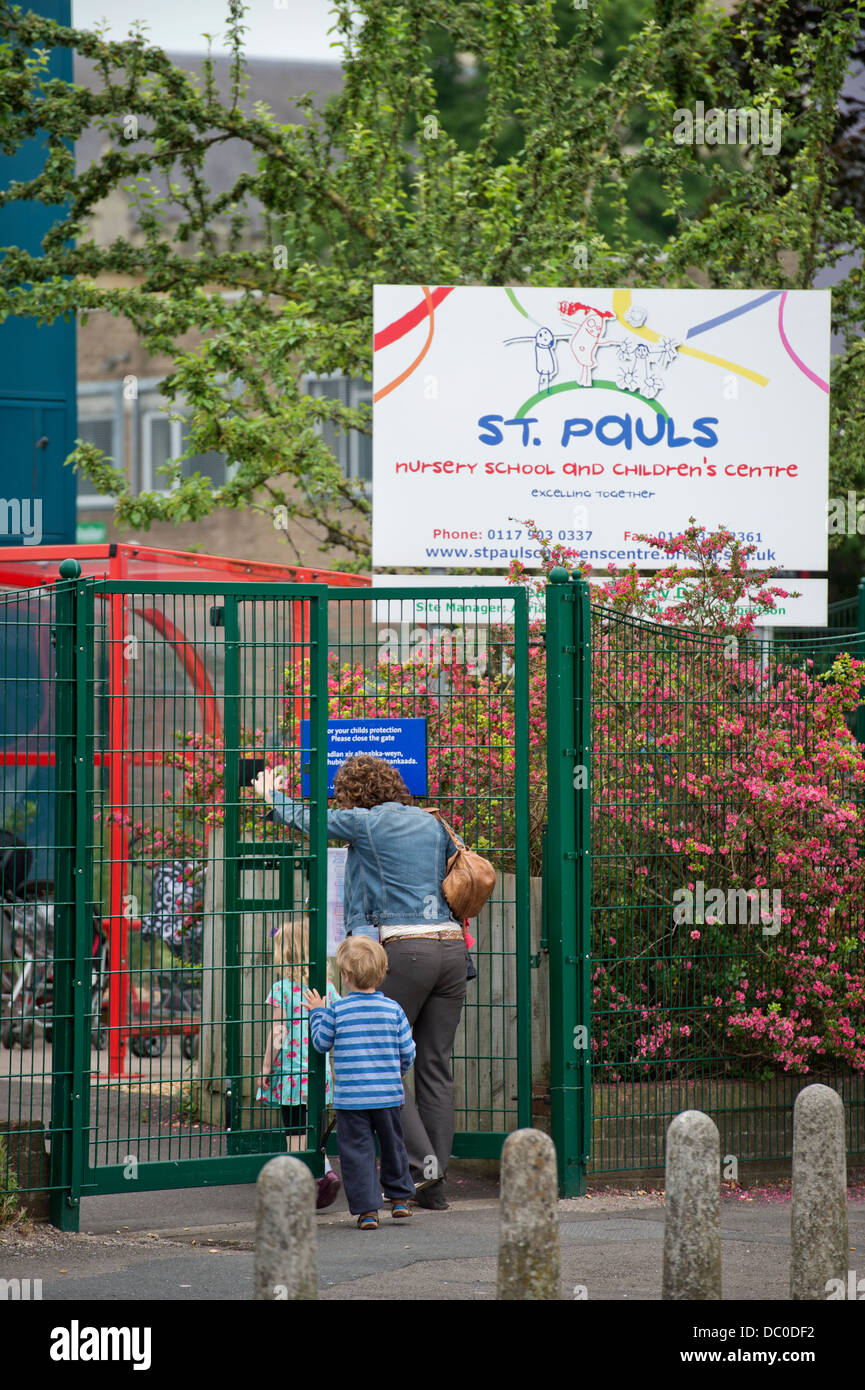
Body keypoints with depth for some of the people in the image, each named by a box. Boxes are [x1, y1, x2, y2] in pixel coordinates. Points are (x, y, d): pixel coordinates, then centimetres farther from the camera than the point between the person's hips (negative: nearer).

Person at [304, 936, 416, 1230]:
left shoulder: (337, 1011, -8)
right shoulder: (393, 1009, -2)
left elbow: (322, 1043, 4)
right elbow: (408, 1051, 3)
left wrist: (317, 1014, 17)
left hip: (350, 1098, -2)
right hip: (388, 1095, 2)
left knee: (357, 1151, 2)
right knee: (392, 1145, 20)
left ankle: (366, 1209, -1)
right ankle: (399, 1197, 30)